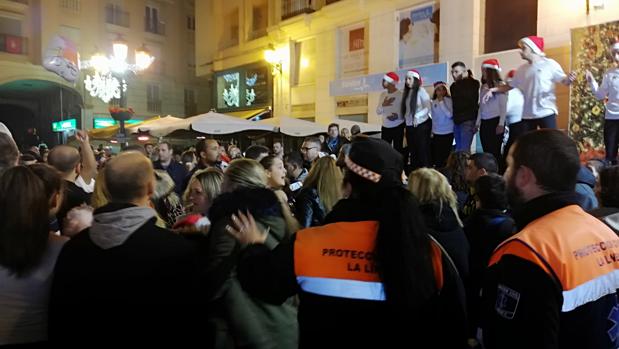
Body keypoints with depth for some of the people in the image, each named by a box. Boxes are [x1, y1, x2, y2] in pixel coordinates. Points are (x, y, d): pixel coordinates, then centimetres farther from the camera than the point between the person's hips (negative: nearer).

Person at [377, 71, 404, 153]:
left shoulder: (401, 94, -11)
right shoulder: (383, 94, 7)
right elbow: (378, 112, 6)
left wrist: (398, 116, -31)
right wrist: (383, 105, -14)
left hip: (398, 128, -5)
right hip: (385, 128, 5)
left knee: (397, 150, -1)